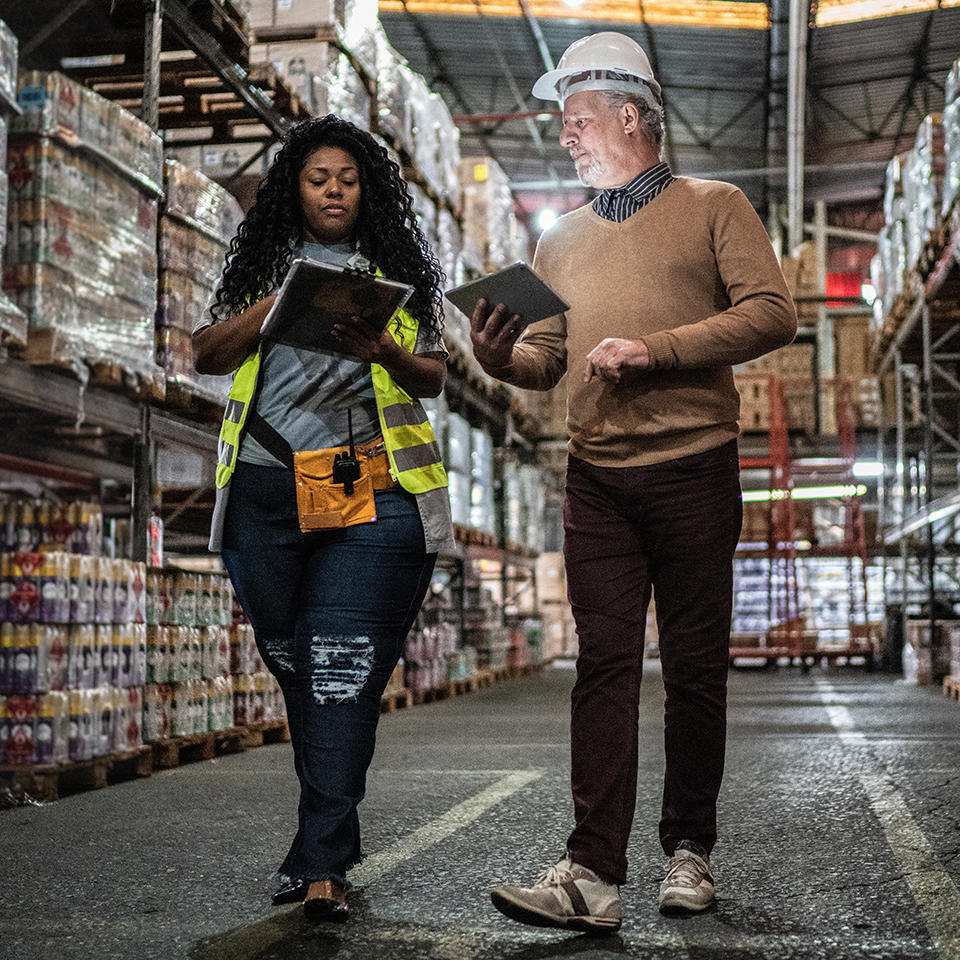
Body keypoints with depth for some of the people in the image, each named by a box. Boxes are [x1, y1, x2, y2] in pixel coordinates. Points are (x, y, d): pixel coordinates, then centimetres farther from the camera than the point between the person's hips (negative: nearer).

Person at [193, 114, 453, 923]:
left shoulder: (400, 268, 14)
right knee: (291, 661, 9)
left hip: (372, 490, -2)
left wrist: (387, 352, -12)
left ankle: (320, 863, -8)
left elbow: (434, 377, 10)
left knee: (345, 669, -10)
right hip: (266, 488, 3)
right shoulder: (262, 265, 17)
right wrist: (269, 310, -5)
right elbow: (205, 354, 11)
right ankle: (332, 832, 26)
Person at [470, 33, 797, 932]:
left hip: (693, 467, -3)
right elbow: (547, 357, 17)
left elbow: (771, 313, -5)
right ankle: (592, 874, -6)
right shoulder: (561, 239, 19)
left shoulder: (713, 207, 6)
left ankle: (689, 851, 18)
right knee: (604, 666, -4)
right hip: (596, 478, 3)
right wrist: (499, 354, -6)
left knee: (694, 667, 4)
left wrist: (654, 349, -14)